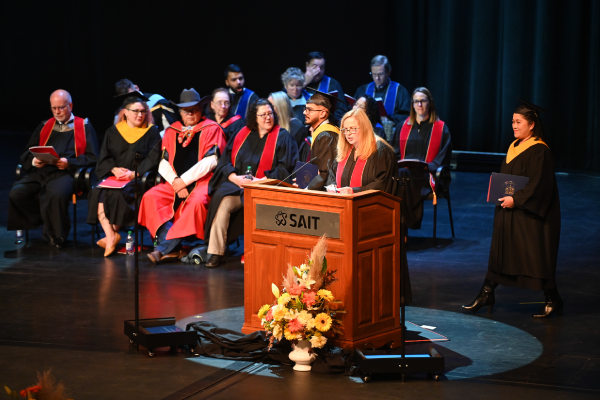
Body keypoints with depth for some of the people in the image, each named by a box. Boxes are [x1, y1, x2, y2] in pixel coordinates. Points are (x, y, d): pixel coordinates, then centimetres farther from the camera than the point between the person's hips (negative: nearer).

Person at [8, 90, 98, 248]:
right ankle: (47, 221, -9)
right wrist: (34, 161, -3)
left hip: (66, 173, -4)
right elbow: (26, 154, 21)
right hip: (40, 172, 4)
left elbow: (91, 158, 4)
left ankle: (57, 234, -15)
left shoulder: (84, 127, 13)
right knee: (16, 193, -25)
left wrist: (69, 163, -12)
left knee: (57, 194, -38)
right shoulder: (45, 127, 24)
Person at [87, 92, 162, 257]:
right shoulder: (113, 132, 15)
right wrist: (114, 169, -12)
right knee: (97, 193, -27)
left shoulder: (152, 132, 7)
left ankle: (113, 233, -18)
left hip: (139, 178, -3)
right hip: (113, 176, 3)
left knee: (117, 194, -33)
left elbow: (153, 159, -3)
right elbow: (103, 158, 10)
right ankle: (110, 236, -30)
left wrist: (134, 173, -17)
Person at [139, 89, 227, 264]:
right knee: (150, 197, -20)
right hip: (175, 183, 4)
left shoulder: (211, 129, 1)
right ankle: (172, 249, -27)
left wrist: (185, 180, -13)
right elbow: (164, 163, 9)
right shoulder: (171, 131, 14)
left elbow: (211, 160, -9)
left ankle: (164, 248, -27)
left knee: (196, 202, -35)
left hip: (202, 181, -4)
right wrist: (175, 181, -10)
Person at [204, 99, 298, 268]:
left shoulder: (282, 137, 5)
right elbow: (225, 160, 11)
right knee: (221, 199, -28)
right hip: (236, 184, 3)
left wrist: (259, 181, -14)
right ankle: (215, 252, -28)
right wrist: (234, 177, -9)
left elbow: (284, 169, -3)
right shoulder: (243, 134, 14)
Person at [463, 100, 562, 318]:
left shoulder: (539, 151, -15)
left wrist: (515, 199, -23)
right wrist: (502, 196, 5)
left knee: (537, 257, -2)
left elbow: (538, 185, -21)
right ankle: (486, 294, 18)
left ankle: (552, 300, 10)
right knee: (500, 251, 11)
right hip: (510, 211, 9)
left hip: (530, 214, -9)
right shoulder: (514, 147, 11)